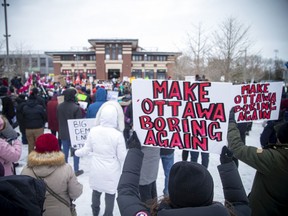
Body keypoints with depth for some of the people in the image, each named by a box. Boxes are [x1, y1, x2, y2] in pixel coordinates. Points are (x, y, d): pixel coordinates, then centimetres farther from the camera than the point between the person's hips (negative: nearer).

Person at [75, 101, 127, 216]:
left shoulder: (93, 131, -11)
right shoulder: (118, 134, -21)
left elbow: (86, 150, 0)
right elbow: (122, 157, -14)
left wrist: (76, 152, 21)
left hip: (96, 170, 4)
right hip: (111, 172, -4)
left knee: (96, 191, 26)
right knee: (110, 194, 14)